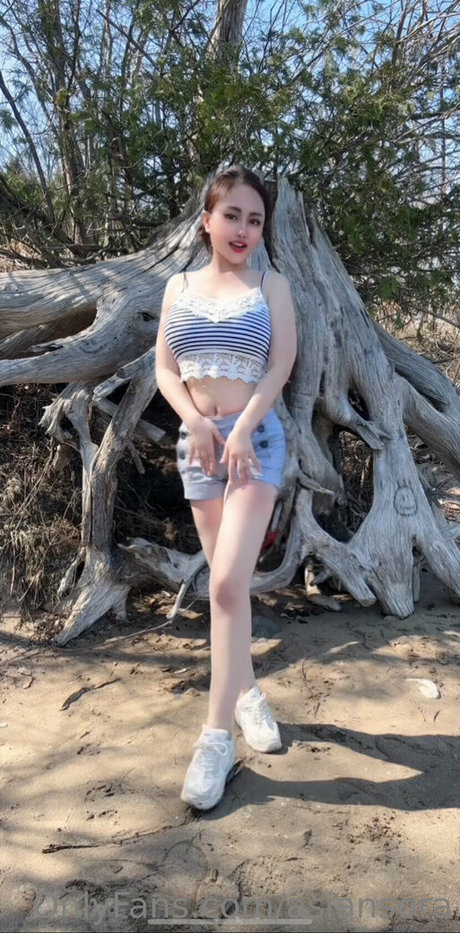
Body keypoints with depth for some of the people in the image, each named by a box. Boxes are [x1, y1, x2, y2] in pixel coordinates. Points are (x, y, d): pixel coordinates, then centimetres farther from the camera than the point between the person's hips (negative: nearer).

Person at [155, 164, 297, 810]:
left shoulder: (272, 286, 5)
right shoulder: (179, 287, 12)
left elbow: (281, 366, -5)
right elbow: (164, 369, 5)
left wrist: (241, 429, -18)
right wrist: (197, 421, -11)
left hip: (257, 438, -3)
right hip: (195, 442, 3)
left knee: (228, 581, -15)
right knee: (227, 582, 9)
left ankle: (218, 736, -7)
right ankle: (248, 694, 27)